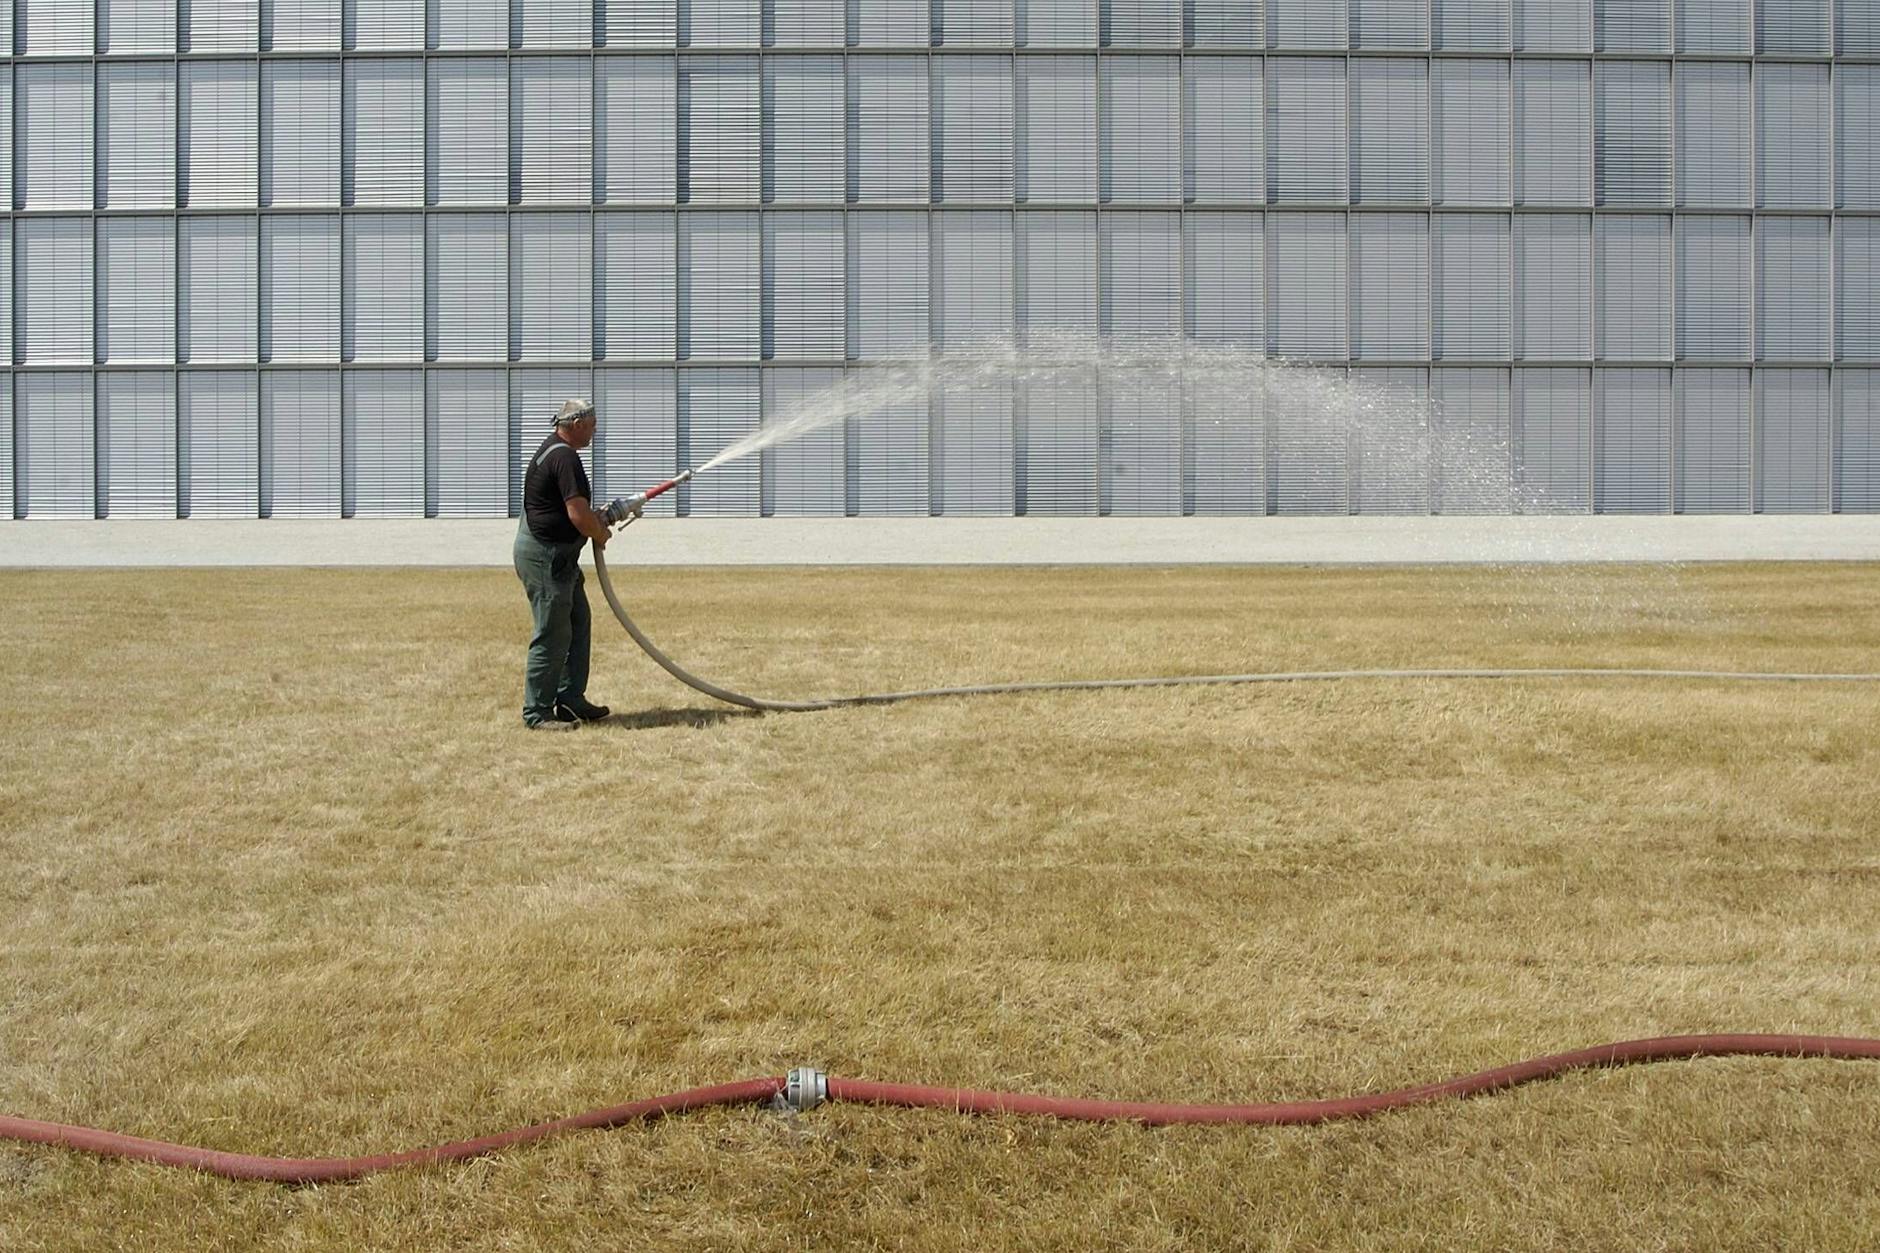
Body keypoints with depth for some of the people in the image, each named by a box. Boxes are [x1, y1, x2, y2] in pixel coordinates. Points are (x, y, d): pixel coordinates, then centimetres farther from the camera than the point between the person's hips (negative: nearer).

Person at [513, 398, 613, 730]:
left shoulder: (554, 450, 14)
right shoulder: (565, 457, -20)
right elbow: (579, 515, -26)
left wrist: (598, 517, 10)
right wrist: (601, 535, -6)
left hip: (558, 555, 11)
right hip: (545, 555, -11)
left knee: (578, 622, 15)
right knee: (552, 634, -6)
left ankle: (571, 699, 21)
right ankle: (537, 713, 1)